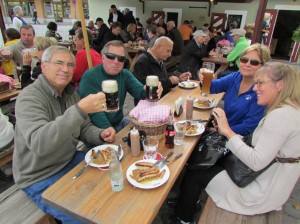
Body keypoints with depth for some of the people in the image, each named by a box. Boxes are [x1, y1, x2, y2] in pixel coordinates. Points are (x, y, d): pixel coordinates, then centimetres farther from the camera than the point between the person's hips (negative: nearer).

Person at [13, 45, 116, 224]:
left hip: (70, 160, 7)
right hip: (40, 178, -6)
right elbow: (39, 144, -36)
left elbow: (84, 129, 8)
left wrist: (101, 135, -15)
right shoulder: (29, 97, -21)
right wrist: (80, 110, -45)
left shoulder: (71, 93, 1)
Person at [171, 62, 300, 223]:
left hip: (261, 195, -9)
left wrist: (228, 131, -22)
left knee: (194, 173, 0)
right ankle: (187, 209, 33)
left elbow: (256, 162, -29)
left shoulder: (282, 115, -25)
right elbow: (262, 151, 3)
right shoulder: (286, 110, 5)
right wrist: (227, 133, -7)